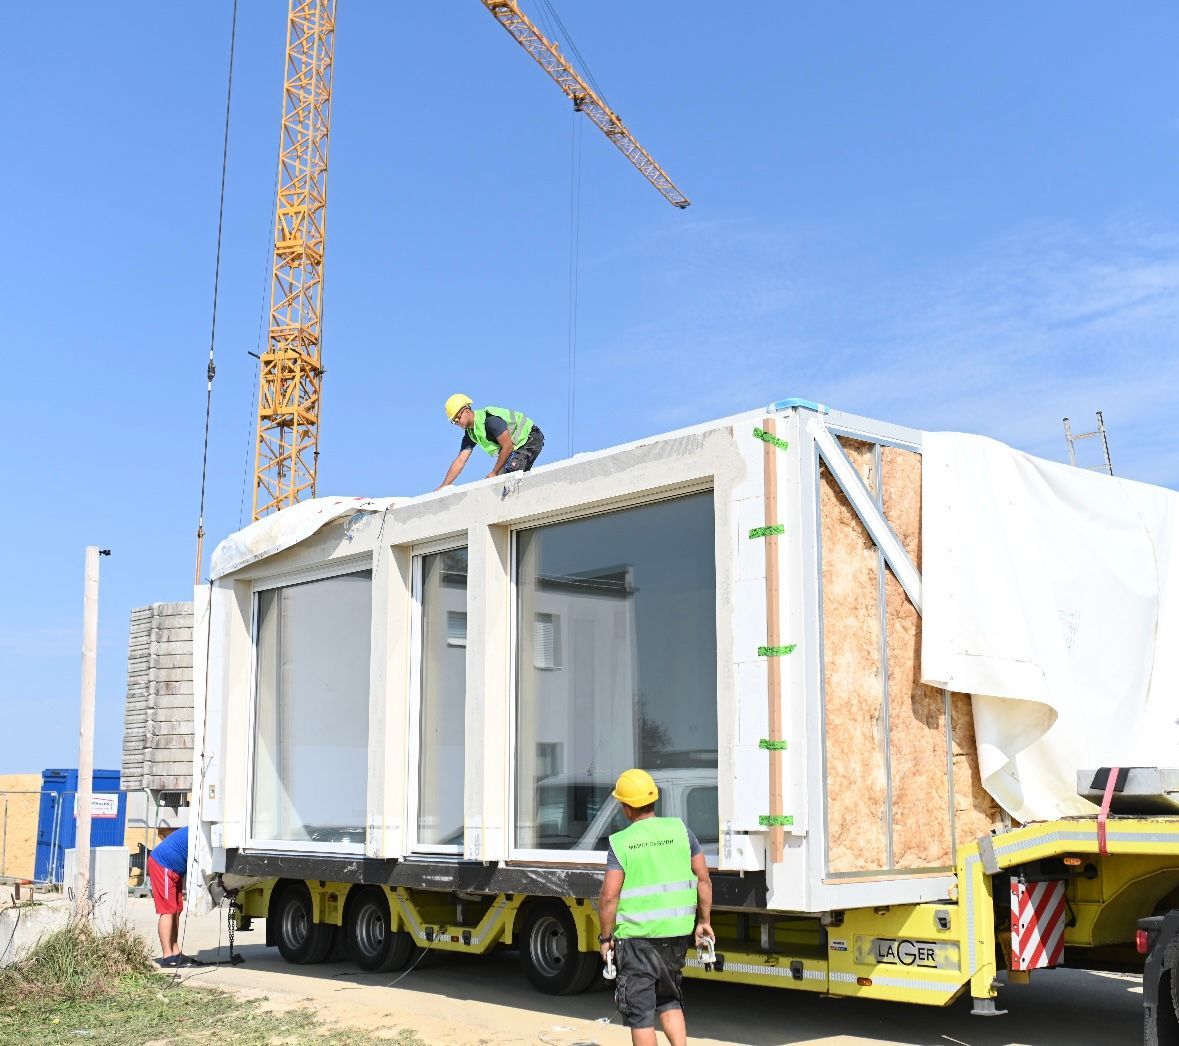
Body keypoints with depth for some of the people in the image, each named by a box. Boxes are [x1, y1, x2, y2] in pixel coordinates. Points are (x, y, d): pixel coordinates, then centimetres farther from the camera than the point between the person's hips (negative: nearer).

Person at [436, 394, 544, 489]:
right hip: (519, 445, 9)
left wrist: (494, 472, -19)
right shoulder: (470, 434, 1)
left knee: (510, 472, -27)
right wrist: (443, 486, -6)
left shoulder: (490, 419, -26)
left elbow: (508, 446, -26)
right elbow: (460, 461, 0)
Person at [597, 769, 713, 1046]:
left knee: (640, 1012, 6)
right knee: (669, 1000, 23)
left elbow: (609, 896, -13)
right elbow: (704, 880, 2)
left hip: (636, 935, -4)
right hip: (677, 932, 4)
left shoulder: (620, 843, -8)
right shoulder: (680, 830, 1)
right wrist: (704, 921, 11)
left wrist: (605, 937, -1)